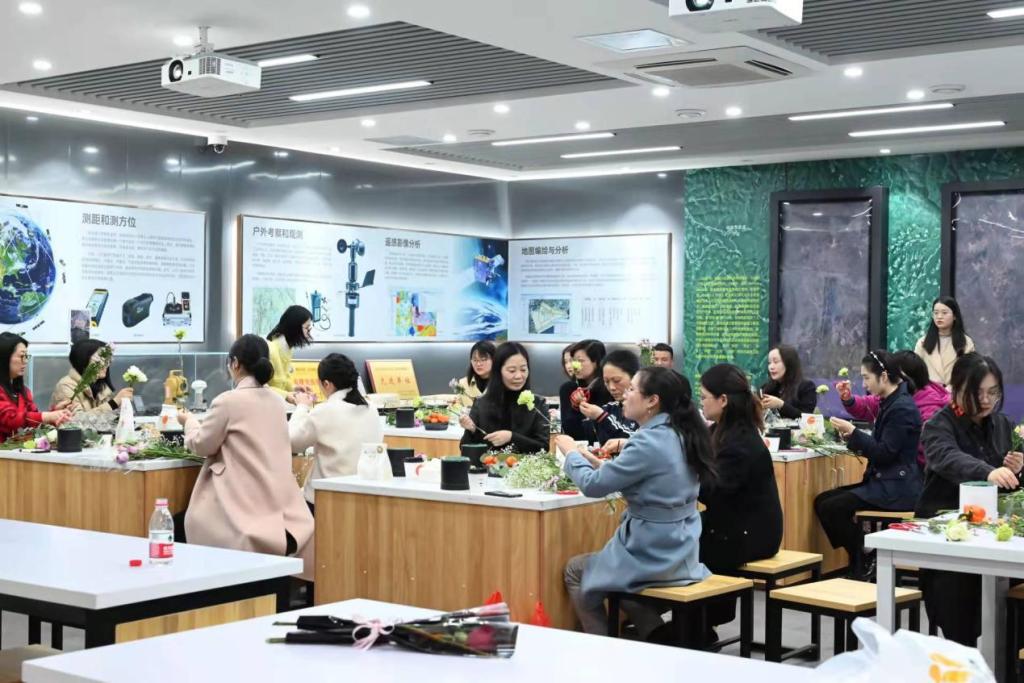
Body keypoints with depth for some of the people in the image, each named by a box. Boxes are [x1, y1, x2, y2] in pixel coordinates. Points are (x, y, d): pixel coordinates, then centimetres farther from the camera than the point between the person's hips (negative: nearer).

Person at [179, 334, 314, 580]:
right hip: (277, 503, 6)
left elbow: (202, 445, 0)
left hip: (247, 505, -6)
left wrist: (189, 421, 20)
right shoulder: (276, 401, 9)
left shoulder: (228, 401, -13)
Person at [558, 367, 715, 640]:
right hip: (681, 553, 8)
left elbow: (593, 485, -17)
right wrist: (596, 461, 8)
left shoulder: (649, 443, -24)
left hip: (653, 558, -8)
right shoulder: (680, 435, 3)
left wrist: (571, 452, 0)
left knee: (574, 570, 16)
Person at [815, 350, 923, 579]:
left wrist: (853, 432, -16)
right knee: (822, 501, 1)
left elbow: (885, 453, -19)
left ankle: (864, 567, -2)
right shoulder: (889, 403, 14)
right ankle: (860, 562, 3)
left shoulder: (902, 408, -16)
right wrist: (852, 438, 4)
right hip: (882, 481, 10)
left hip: (896, 488, -10)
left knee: (832, 508, -18)